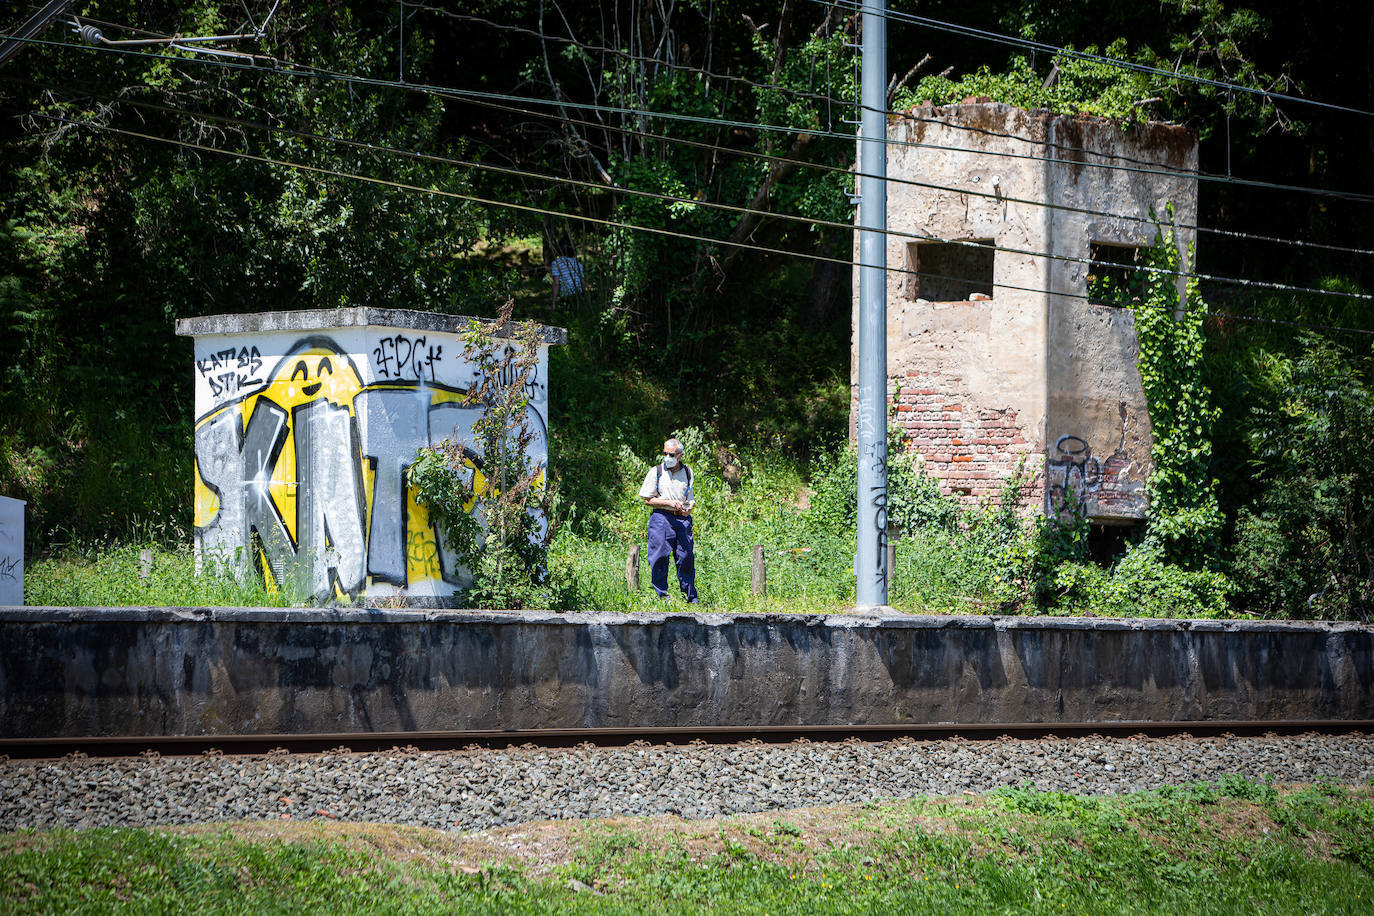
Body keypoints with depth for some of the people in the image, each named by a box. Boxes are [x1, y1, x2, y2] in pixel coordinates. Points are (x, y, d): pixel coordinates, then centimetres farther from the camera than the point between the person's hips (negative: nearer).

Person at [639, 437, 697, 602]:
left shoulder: (687, 472, 12)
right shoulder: (655, 472, 2)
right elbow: (648, 500, 1)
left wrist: (689, 507, -3)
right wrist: (670, 503, -11)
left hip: (683, 519, 2)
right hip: (661, 517, -2)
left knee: (686, 557, -1)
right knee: (659, 558, -6)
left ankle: (691, 596, 9)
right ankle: (661, 596, 2)